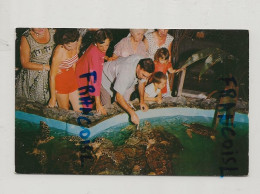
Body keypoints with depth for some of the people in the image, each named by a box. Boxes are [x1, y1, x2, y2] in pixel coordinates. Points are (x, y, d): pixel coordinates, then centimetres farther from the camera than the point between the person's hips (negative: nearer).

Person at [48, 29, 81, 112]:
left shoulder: (76, 44, -13)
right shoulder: (59, 52, -29)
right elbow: (52, 76, -20)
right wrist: (53, 97, -14)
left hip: (71, 78, 6)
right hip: (60, 81, -6)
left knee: (78, 110, 9)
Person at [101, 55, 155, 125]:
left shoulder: (144, 68, -27)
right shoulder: (126, 72, -48)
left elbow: (141, 82, -5)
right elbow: (119, 97, -43)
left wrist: (142, 101, -13)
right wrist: (132, 113, -48)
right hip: (107, 78, -6)